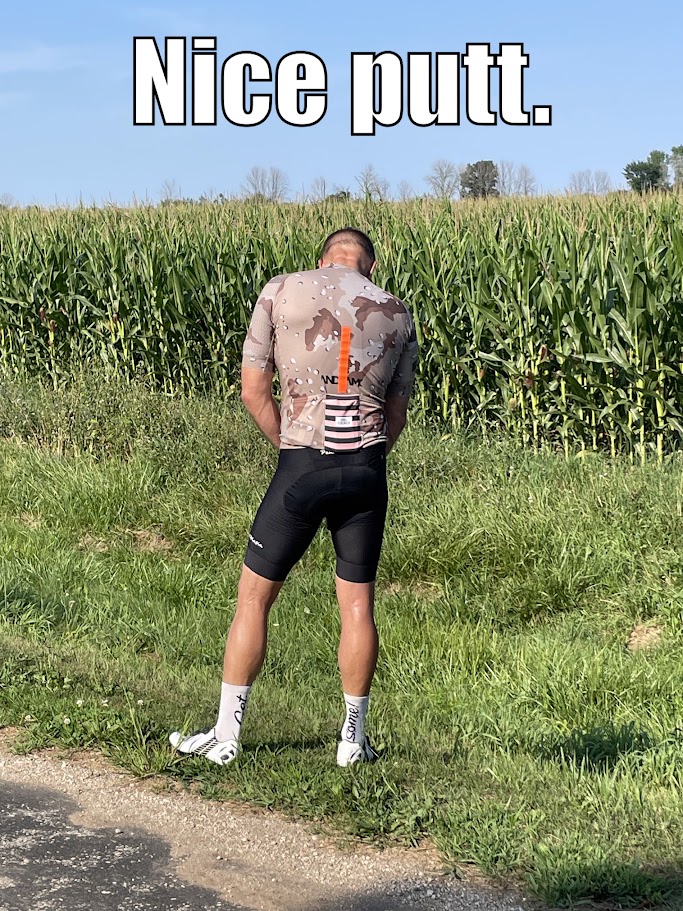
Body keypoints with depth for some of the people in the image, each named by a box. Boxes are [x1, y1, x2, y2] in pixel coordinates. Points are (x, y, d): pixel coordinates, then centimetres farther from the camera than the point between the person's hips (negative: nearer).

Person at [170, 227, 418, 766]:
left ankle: (226, 735, 15)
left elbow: (253, 390, 3)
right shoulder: (397, 314, 9)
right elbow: (397, 415, 11)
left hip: (301, 468, -2)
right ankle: (353, 739, 19)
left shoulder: (281, 292, 3)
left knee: (254, 597, 9)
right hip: (366, 471, 2)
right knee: (357, 604, 11)